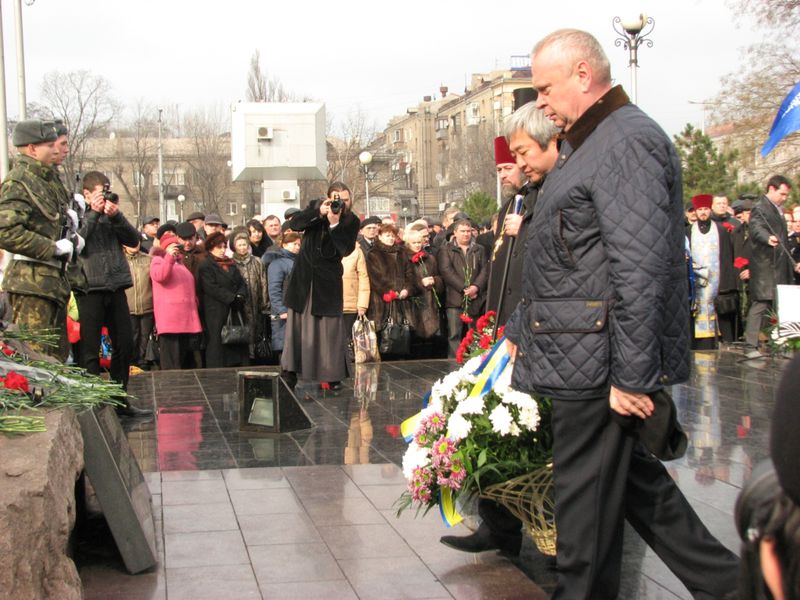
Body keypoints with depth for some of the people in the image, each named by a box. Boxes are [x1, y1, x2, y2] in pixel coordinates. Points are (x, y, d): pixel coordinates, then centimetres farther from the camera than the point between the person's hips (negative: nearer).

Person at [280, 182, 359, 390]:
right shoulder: (315, 207, -2)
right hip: (304, 276, 1)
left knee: (330, 326, -1)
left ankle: (331, 376, 6)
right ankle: (290, 371, 12)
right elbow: (294, 224, -14)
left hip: (328, 279, -1)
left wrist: (335, 224, -25)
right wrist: (318, 212, -25)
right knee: (297, 324, 5)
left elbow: (346, 250, -16)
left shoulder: (352, 221, -5)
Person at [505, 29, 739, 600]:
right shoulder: (586, 144, 18)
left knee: (586, 499, 1)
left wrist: (630, 376, -23)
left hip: (598, 361, -11)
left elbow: (639, 271, -23)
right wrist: (519, 332, 22)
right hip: (578, 355, 11)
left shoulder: (629, 141, -15)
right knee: (634, 480, 19)